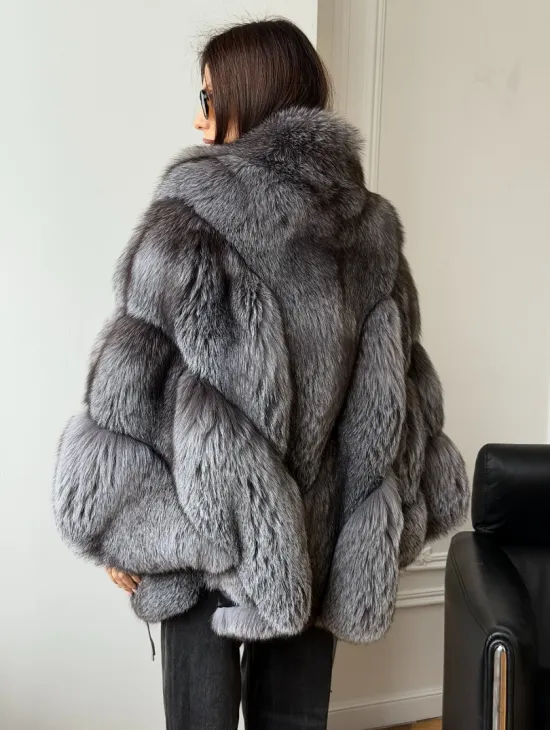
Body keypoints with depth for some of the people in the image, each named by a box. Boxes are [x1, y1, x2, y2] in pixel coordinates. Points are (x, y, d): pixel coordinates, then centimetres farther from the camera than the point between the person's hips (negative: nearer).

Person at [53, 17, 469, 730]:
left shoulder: (194, 210, -11)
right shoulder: (371, 222, 4)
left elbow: (132, 381, -14)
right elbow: (398, 387, 6)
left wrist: (119, 529, -4)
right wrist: (388, 522, 14)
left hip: (208, 519, -4)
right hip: (320, 531, 5)